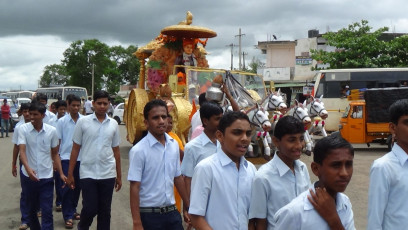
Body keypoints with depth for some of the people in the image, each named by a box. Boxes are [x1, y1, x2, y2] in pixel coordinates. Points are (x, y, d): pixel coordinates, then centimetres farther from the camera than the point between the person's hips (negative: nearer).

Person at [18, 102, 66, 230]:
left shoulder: (52, 131, -2)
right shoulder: (23, 129, -5)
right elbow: (22, 150, -16)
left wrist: (61, 173, -1)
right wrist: (28, 168, -34)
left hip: (46, 177, 0)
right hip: (29, 176, 1)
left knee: (47, 212, -5)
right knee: (31, 210, 16)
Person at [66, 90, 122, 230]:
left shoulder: (113, 124, 6)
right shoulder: (83, 122, -1)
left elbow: (116, 151, 11)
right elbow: (75, 149, 2)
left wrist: (119, 176, 11)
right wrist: (70, 174, 0)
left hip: (108, 175, 2)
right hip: (88, 173, -2)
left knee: (105, 211, 8)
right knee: (90, 208, -2)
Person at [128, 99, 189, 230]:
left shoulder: (174, 145, 3)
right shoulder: (139, 150, -13)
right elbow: (134, 188, -13)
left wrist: (188, 206, 13)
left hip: (172, 212, 4)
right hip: (149, 215, -4)